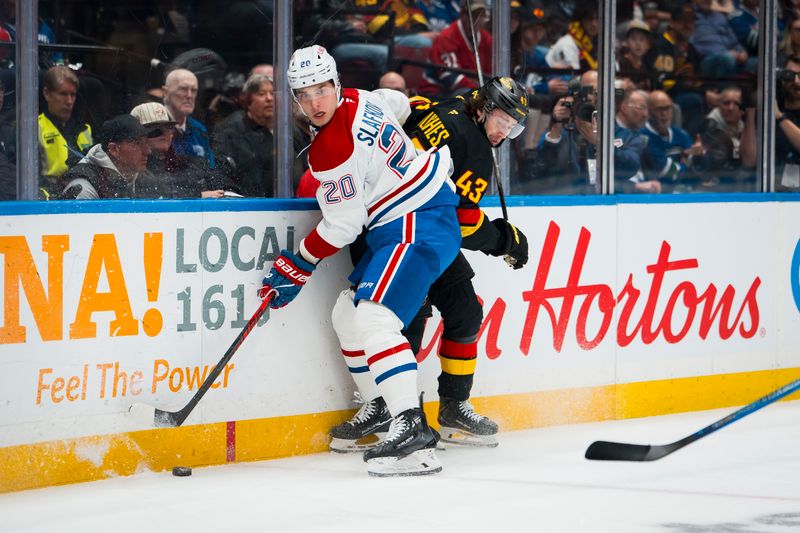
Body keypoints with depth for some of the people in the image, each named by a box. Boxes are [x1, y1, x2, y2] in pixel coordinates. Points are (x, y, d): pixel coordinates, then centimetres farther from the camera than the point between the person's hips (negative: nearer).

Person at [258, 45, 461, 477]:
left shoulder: (332, 149, -21)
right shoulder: (359, 100, 5)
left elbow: (343, 226, -16)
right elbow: (399, 104, 28)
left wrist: (296, 267, -4)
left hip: (418, 225, -11)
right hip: (399, 224, 11)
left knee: (373, 318, -25)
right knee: (347, 315, 13)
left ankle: (412, 428, -35)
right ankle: (379, 410, 20)